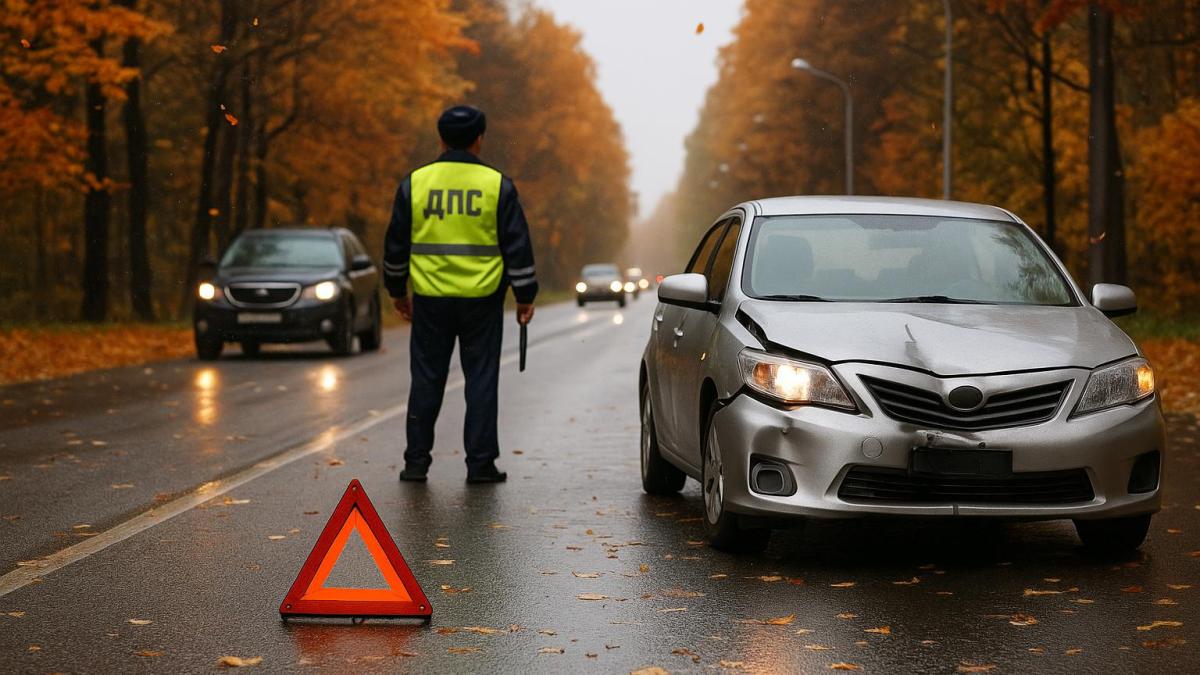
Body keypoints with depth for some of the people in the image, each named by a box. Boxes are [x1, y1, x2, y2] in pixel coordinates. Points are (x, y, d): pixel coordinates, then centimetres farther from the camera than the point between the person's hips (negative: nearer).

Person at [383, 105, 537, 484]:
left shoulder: (415, 183, 3)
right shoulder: (497, 185, -1)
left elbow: (396, 244, 9)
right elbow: (517, 245, -1)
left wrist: (397, 291, 20)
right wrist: (525, 296, 5)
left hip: (430, 299, 1)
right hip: (482, 299, -1)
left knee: (427, 379, 9)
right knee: (481, 379, 4)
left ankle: (416, 461, 11)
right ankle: (480, 463, 4)